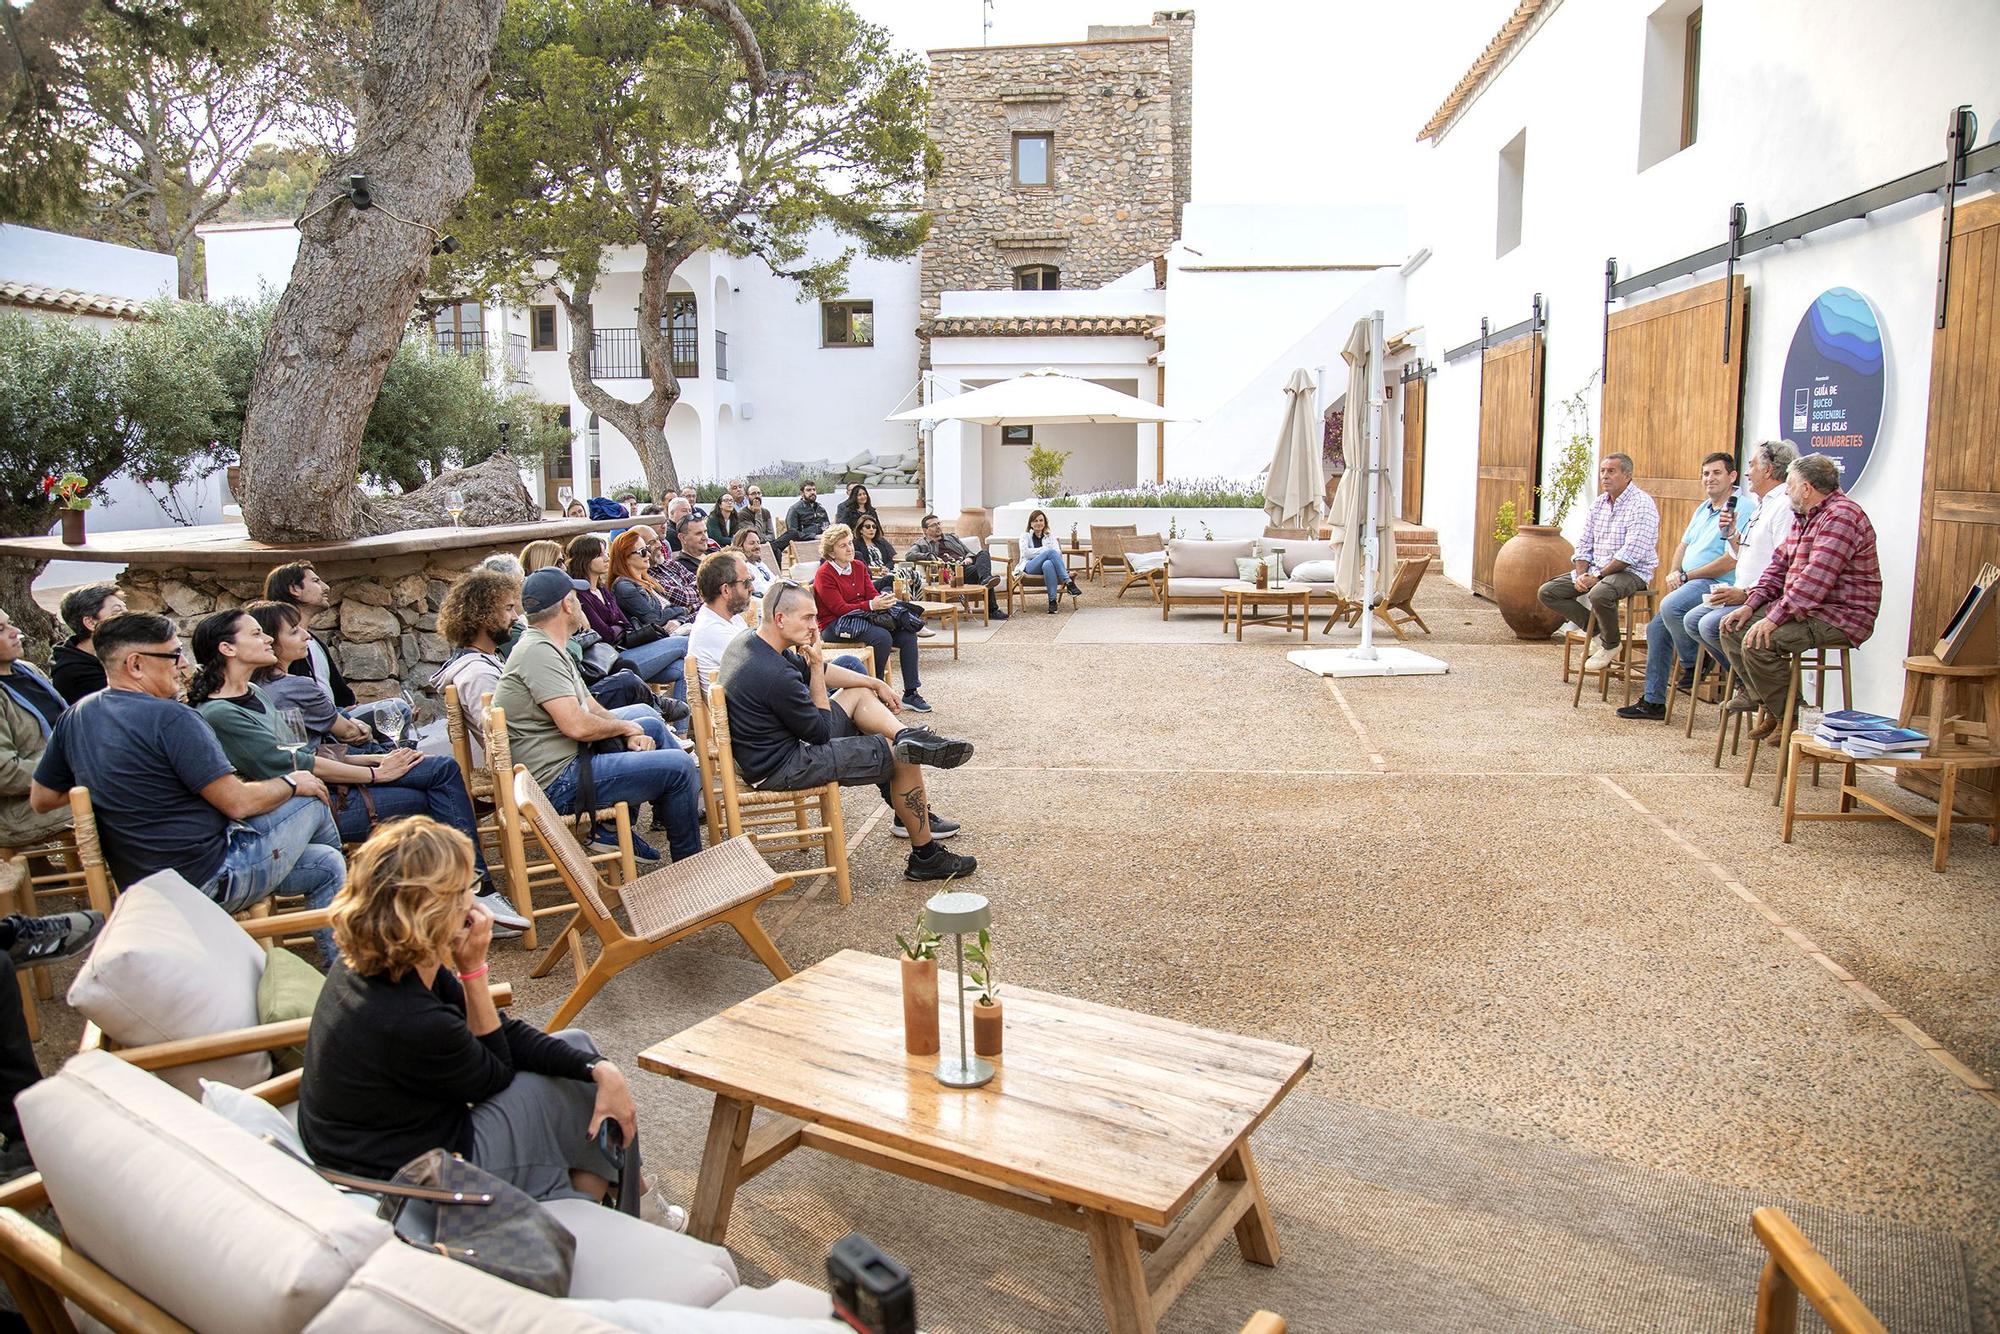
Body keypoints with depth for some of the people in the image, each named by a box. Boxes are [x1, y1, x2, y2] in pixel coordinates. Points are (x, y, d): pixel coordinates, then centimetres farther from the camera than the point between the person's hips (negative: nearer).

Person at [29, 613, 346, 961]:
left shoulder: (74, 718, 5)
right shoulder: (170, 717, -23)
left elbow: (41, 799, 16)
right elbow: (238, 802, -22)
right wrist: (292, 784, -3)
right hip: (212, 883, -9)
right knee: (312, 799, 9)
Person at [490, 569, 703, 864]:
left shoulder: (545, 646, 14)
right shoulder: (538, 652, -20)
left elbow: (591, 706, 16)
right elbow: (577, 725, -27)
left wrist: (630, 734, 0)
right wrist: (625, 727, -8)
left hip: (567, 757, 12)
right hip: (558, 782, -12)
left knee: (650, 721, 25)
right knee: (678, 766, -14)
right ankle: (689, 865, 4)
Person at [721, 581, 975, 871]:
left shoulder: (747, 641, -1)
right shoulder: (775, 675, -32)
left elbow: (817, 671, 13)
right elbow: (821, 732, -16)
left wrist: (875, 683, 15)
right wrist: (816, 664, -14)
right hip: (781, 769, -10)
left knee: (860, 693, 17)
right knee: (904, 758, -6)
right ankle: (926, 858, 7)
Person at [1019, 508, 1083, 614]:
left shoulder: (1051, 536, 24)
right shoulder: (1026, 536, 19)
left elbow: (1058, 552, 6)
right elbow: (1026, 552, -1)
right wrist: (1044, 550, -6)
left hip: (1048, 565, 2)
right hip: (1030, 567, -2)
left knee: (1048, 564, -41)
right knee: (1051, 552, -34)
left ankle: (1053, 600, -47)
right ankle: (1069, 583, -43)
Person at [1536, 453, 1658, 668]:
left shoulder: (1642, 504, -12)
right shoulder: (1598, 504, 12)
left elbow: (1632, 552, -22)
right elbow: (1584, 546, 12)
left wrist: (1597, 576, -22)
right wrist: (1581, 575, -7)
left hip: (1631, 572, -8)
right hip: (1596, 570, 8)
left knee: (1600, 594, -39)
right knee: (1547, 592, -5)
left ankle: (1611, 644, -10)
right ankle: (1596, 633, 1)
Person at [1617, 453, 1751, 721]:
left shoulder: (1741, 509, -13)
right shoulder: (1703, 508, 17)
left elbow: (1731, 561, -21)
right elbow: (1684, 545, 22)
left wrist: (1686, 576, -13)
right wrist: (1673, 574, 1)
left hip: (1717, 585, -10)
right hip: (1691, 584, 10)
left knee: (1670, 606, -32)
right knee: (1656, 628, 5)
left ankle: (1692, 664, -7)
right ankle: (1653, 701, 12)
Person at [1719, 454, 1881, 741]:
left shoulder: (1841, 517, -18)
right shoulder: (1804, 517, 15)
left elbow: (1815, 580, -27)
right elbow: (1780, 565, 17)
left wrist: (1774, 618, -29)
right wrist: (1751, 605, 2)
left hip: (1840, 618, -10)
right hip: (1802, 609, 10)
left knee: (1758, 642, -26)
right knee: (1733, 629, 2)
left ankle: (1791, 718, -9)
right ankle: (1769, 707, 5)